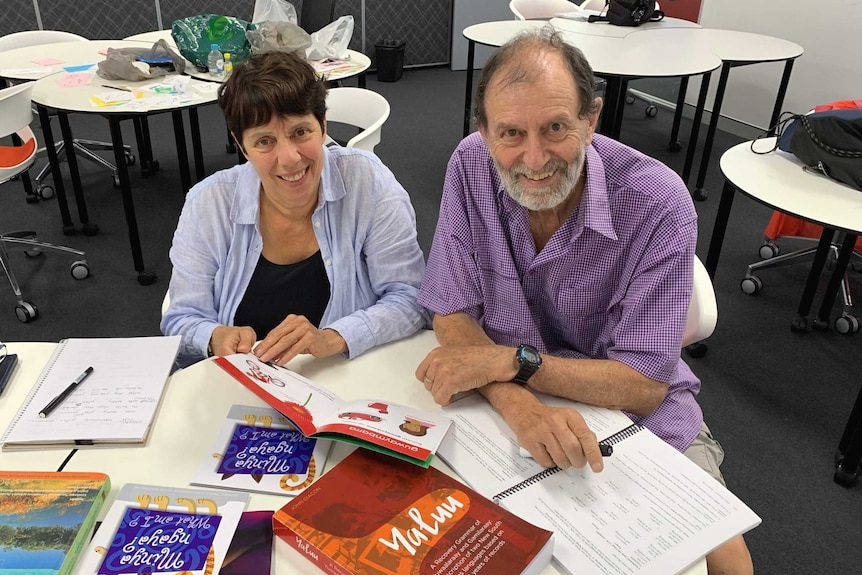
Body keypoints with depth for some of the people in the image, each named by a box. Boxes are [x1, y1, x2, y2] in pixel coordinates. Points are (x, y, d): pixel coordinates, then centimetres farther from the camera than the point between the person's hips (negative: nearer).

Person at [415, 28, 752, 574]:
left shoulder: (657, 203, -23)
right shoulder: (470, 167, -16)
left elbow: (644, 386, -21)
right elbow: (453, 313, -14)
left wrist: (510, 360, -29)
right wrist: (521, 405, -32)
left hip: (635, 415, -1)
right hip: (505, 407, 2)